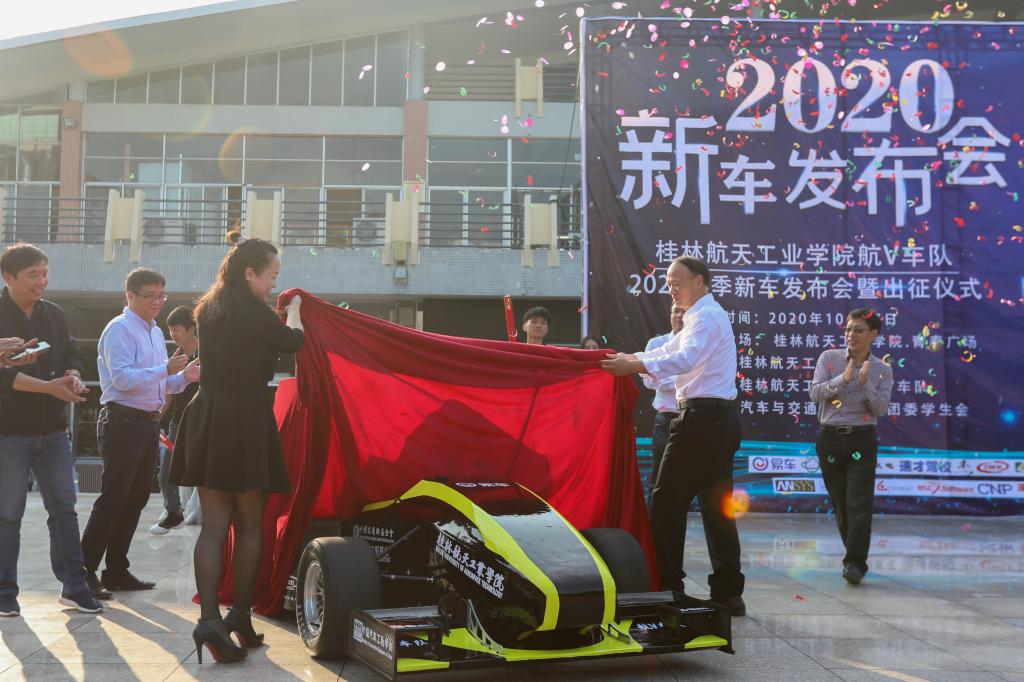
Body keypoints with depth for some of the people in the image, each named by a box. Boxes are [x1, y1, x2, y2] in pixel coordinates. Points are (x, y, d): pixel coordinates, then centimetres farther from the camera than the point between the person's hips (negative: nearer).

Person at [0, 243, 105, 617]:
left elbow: (72, 355, 13)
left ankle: (74, 586, 14)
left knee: (64, 508, 7)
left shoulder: (54, 314, 10)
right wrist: (49, 387, -23)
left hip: (52, 429, 5)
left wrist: (73, 377, -10)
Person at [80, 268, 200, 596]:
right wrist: (166, 370, -26)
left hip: (149, 423, 9)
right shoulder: (120, 329, -9)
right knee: (112, 500, -7)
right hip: (123, 421, -9)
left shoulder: (156, 332, 18)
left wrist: (184, 376, 3)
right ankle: (84, 571, 1)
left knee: (135, 500, 13)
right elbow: (123, 378, -20)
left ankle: (116, 571, 22)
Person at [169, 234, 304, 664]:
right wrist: (293, 312, 26)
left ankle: (209, 620, -6)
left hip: (207, 419, 7)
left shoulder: (208, 310, 10)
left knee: (213, 524, 6)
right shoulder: (254, 313, -11)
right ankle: (240, 617, 17)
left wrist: (278, 317, 26)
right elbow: (292, 342, 6)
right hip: (245, 422, -7)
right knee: (249, 524, 9)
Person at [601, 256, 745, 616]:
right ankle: (728, 591, 10)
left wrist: (635, 365, -33)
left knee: (667, 501, -7)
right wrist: (631, 359, 10)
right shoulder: (703, 316, 24)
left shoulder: (706, 316, -10)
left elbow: (685, 359, -27)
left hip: (701, 419, -10)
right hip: (721, 420, 10)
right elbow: (669, 350, 22)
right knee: (716, 504, 9)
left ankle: (668, 586, -4)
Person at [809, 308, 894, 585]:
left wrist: (865, 384, -19)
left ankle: (855, 563, -12)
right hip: (830, 438, 1)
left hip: (862, 440, -1)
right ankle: (855, 557, 24)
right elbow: (815, 393, -8)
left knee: (859, 503, -12)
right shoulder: (829, 358, 2)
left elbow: (881, 409, -5)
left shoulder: (882, 370, 3)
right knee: (840, 503, 8)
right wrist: (843, 379, -21)